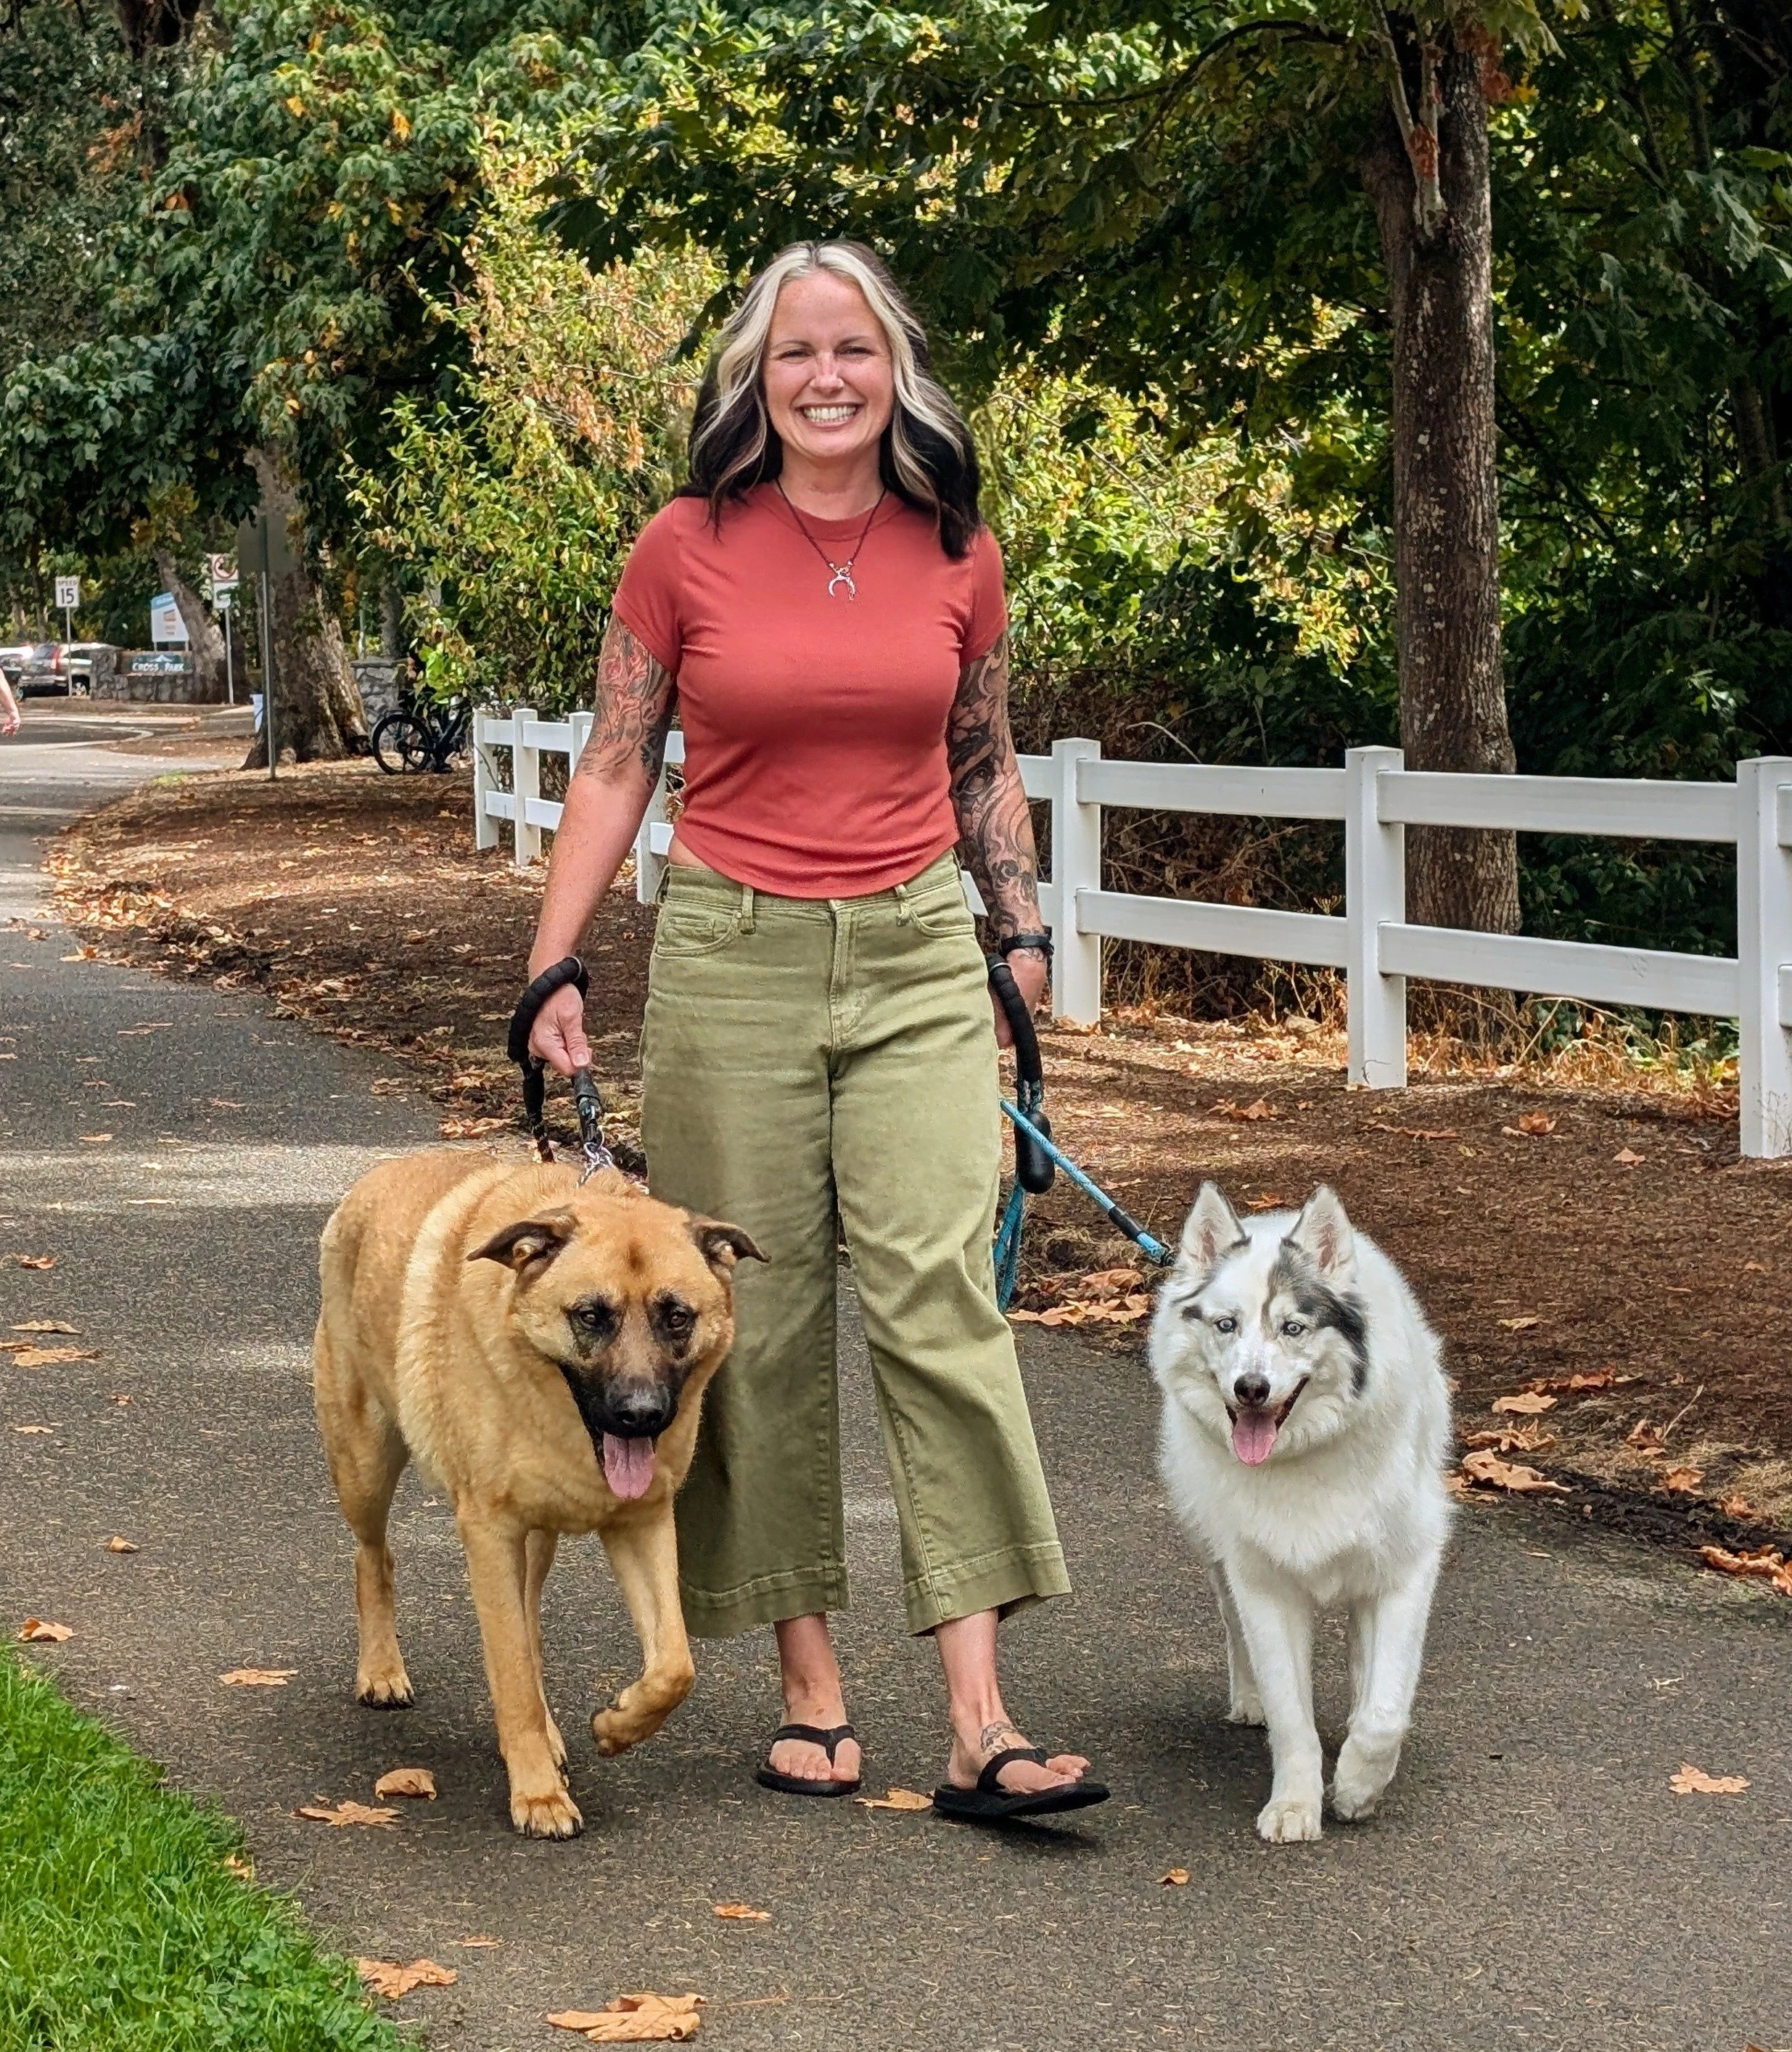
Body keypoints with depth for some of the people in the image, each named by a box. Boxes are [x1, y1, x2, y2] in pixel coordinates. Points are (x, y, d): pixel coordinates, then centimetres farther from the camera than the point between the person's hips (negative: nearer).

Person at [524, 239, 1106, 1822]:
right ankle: (810, 1681, 14)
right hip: (732, 961, -1)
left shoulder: (956, 554, 4)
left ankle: (980, 1720, -11)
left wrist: (1020, 932, 13)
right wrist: (555, 968, -2)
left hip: (917, 959, 1)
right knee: (761, 1321, 3)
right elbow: (617, 768, 3)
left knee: (942, 1300, -10)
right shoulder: (687, 551, -2)